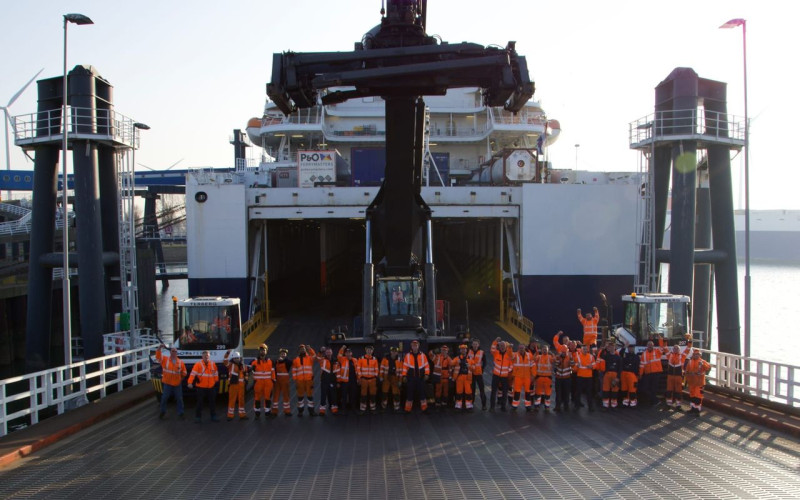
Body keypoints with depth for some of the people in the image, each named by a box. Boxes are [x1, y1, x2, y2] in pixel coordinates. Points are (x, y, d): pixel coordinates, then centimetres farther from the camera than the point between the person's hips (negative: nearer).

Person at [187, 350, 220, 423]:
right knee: (200, 402, 1)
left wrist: (216, 381, 14)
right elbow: (193, 373, -19)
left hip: (211, 387, 4)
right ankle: (198, 417, 10)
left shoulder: (213, 364, 5)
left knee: (212, 402, 11)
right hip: (201, 387, -4)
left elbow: (216, 373, 16)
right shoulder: (198, 364, -9)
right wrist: (190, 382, -30)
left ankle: (213, 416, 21)